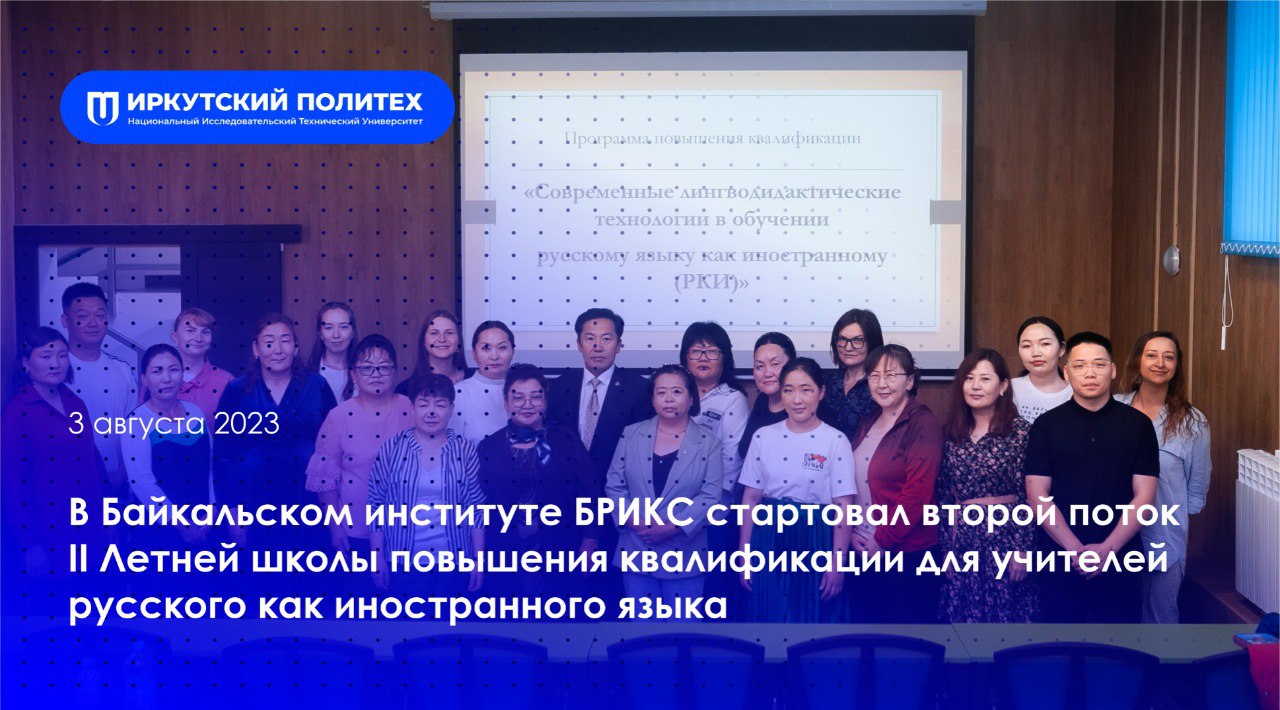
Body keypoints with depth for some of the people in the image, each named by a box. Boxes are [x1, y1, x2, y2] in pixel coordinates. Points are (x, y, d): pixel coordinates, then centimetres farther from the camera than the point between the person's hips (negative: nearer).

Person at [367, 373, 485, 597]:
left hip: (453, 564, 1)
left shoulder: (466, 451, 1)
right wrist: (378, 558, -1)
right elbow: (375, 505, 2)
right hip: (402, 564, 0)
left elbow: (477, 509, 3)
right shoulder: (391, 449, -1)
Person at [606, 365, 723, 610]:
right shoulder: (631, 435, 6)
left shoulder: (708, 442, 0)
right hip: (637, 551, 2)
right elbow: (614, 485, 4)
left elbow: (711, 495, -7)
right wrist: (632, 519, -12)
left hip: (683, 553, -2)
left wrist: (674, 527, -16)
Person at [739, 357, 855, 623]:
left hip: (816, 542, -2)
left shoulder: (836, 441, -6)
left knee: (814, 616, 6)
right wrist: (744, 556, 2)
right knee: (769, 614, 9)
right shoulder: (763, 437, 2)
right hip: (770, 541, 2)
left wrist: (837, 564, -11)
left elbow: (843, 508, -8)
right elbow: (750, 499, 4)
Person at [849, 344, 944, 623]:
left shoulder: (923, 424, -11)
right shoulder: (867, 423, 11)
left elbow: (917, 494, -17)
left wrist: (882, 540, -14)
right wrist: (851, 533, -2)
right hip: (865, 549, 7)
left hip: (907, 551, -7)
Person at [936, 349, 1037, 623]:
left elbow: (1028, 497, -7)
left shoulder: (1020, 432, -4)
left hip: (1005, 538, -4)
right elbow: (944, 497, 10)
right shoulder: (951, 433, 8)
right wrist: (946, 547, 8)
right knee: (963, 618, 5)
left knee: (1005, 615, 0)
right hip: (962, 543, 4)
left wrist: (1022, 551, -10)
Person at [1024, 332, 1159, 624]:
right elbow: (1038, 496, -3)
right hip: (1059, 561, 0)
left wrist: (1107, 548, -13)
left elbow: (1144, 496, -2)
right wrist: (1077, 550, -13)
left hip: (1120, 560, 0)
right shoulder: (1046, 425, 2)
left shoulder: (1138, 424, 3)